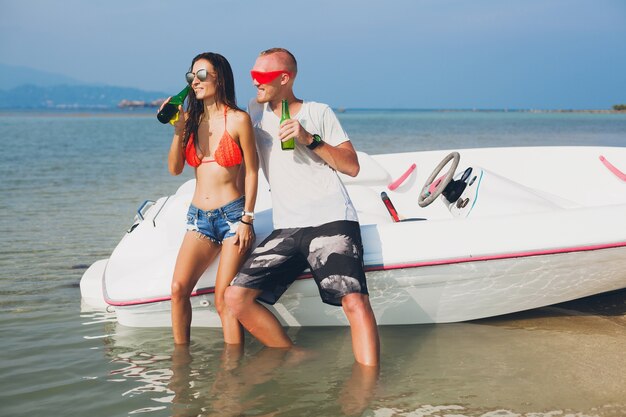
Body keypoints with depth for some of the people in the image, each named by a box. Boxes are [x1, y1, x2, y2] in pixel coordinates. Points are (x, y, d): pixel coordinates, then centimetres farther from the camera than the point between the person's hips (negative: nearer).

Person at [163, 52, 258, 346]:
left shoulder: (238, 120, -5)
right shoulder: (191, 120, 9)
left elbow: (251, 172, -4)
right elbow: (174, 169, 5)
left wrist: (247, 219, -8)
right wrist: (178, 131, -8)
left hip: (232, 216, -4)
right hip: (199, 217, 4)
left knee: (223, 299, -9)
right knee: (178, 288, -12)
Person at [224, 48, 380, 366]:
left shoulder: (318, 113, 7)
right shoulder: (256, 111, 18)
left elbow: (352, 167, 3)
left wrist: (310, 140, -9)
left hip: (331, 221, -5)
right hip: (286, 229, 5)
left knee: (354, 301, -26)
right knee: (236, 297, -9)